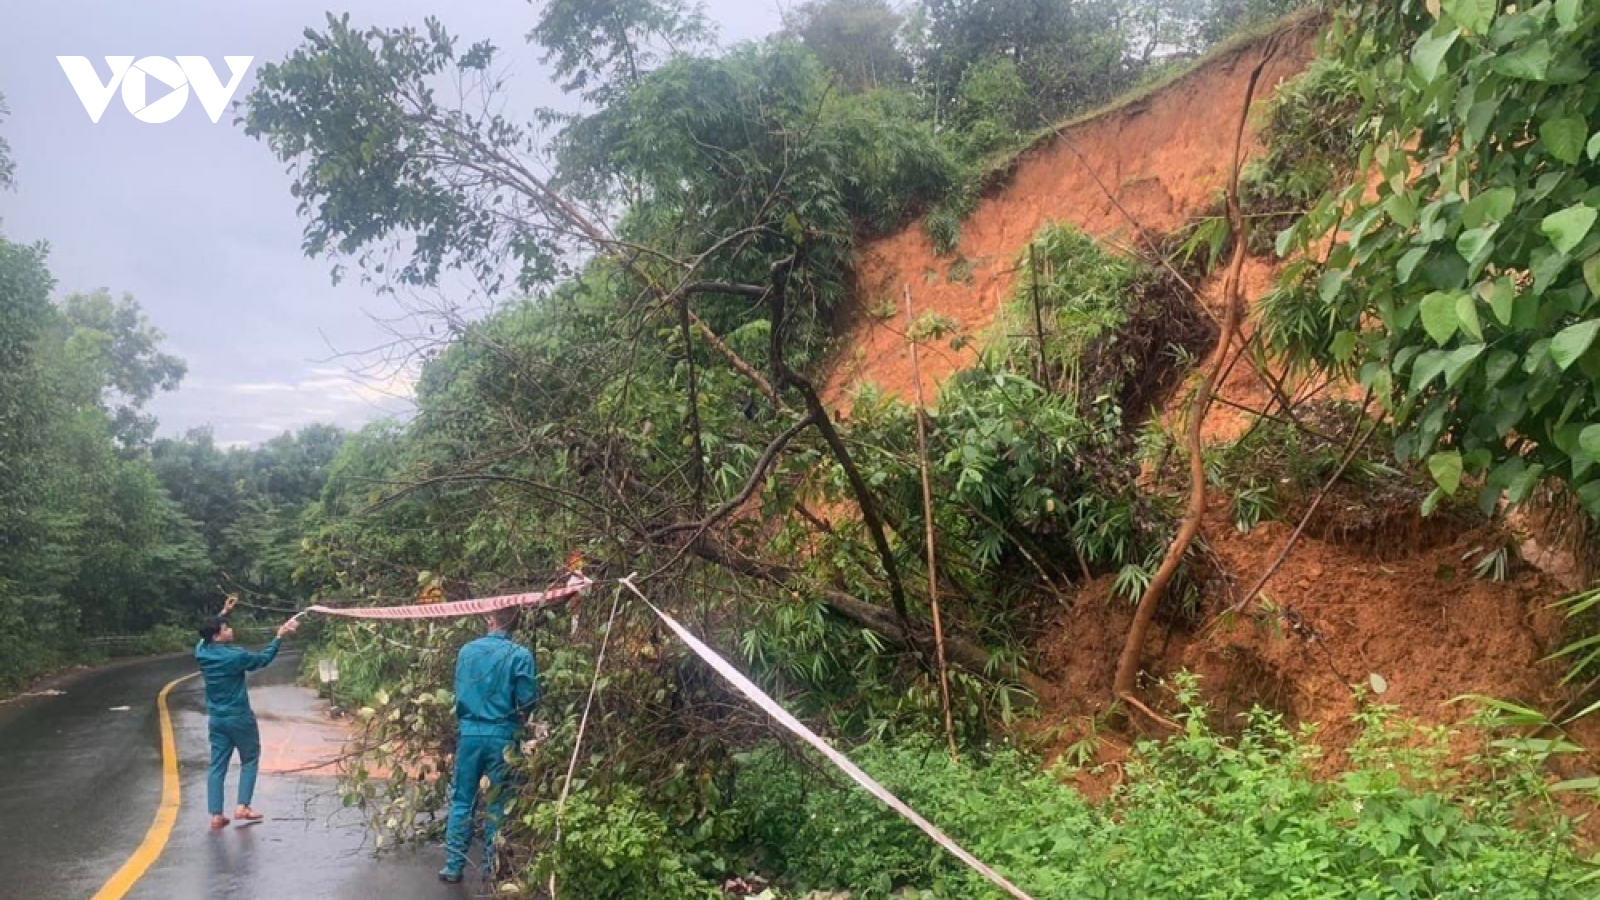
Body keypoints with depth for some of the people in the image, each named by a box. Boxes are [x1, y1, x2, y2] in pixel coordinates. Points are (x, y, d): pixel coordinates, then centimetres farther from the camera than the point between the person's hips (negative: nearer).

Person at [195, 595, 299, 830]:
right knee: (249, 761, 11)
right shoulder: (235, 656, -19)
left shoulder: (201, 652, -3)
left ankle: (216, 815, 3)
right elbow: (263, 659, -4)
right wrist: (279, 637, 6)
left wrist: (223, 613, 24)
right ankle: (242, 807, 4)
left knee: (217, 766, 7)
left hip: (216, 719, 5)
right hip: (239, 718, -5)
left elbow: (206, 636, 21)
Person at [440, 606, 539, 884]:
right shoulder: (520, 655, -10)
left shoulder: (466, 651, 0)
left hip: (469, 733, 2)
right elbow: (528, 700, -10)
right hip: (502, 737, -2)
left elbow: (459, 692, 9)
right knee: (497, 805, 8)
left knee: (462, 802, 12)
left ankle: (453, 867, 14)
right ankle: (491, 869, 14)